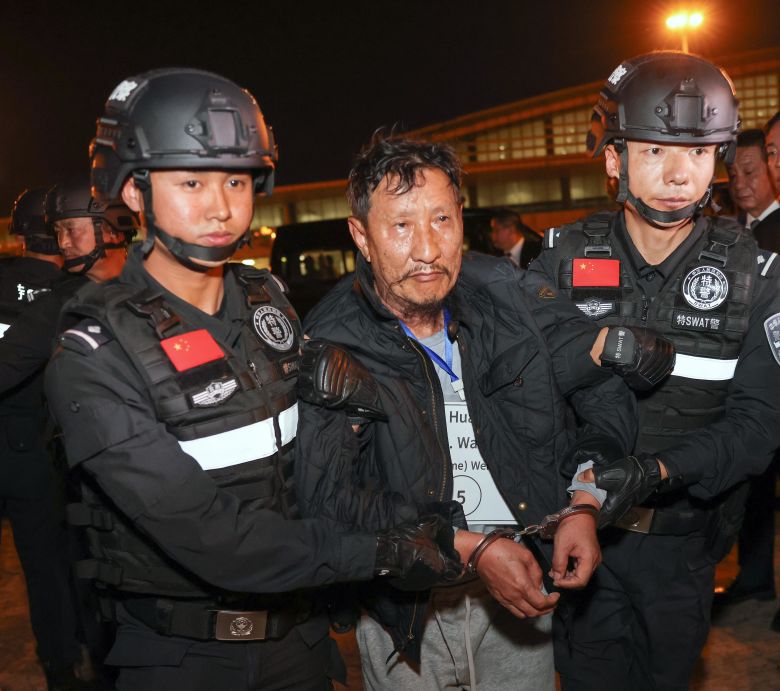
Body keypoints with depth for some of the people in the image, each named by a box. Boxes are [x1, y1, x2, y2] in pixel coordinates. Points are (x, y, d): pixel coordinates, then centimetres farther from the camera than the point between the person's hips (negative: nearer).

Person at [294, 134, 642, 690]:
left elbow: (609, 393, 2)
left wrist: (584, 505, -10)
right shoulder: (334, 343, -15)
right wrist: (470, 549, -24)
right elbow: (329, 498, -21)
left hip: (523, 585, 3)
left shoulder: (506, 296, -7)